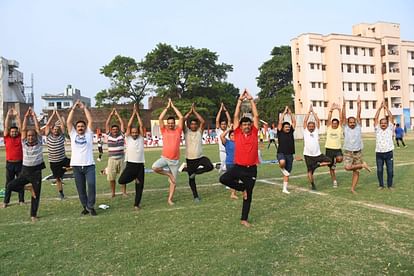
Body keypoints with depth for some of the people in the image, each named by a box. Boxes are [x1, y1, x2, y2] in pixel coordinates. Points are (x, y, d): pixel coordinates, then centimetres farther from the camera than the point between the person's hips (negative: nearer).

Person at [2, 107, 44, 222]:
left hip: (36, 171, -2)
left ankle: (33, 215, 17)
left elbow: (38, 128, -4)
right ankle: (29, 187, 11)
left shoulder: (39, 143, -1)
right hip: (25, 171, 2)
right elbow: (23, 129, -1)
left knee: (36, 195, 2)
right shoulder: (24, 143, 3)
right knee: (10, 186, -9)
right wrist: (26, 117, -2)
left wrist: (34, 116, -1)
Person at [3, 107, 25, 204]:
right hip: (10, 163, 0)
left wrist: (16, 115, -3)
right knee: (9, 183, 6)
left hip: (20, 163, 0)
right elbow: (6, 126, -1)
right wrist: (8, 115, -5)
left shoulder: (20, 137, 4)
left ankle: (21, 200, 13)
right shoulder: (7, 138, 3)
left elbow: (20, 126, 0)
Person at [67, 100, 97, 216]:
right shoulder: (73, 135, 11)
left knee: (91, 184, -17)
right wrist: (73, 108, 0)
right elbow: (68, 122, 2)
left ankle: (90, 206, -2)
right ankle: (85, 207, 23)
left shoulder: (89, 134, 7)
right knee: (80, 188, 8)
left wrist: (84, 108, -1)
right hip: (76, 166, 2)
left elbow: (91, 121, -2)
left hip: (89, 165, -2)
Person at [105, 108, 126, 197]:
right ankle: (113, 193, 16)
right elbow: (107, 124, 3)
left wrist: (117, 115, 9)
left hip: (121, 158, 0)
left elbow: (122, 123, 4)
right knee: (111, 177, 3)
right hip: (112, 159, 0)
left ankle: (124, 192, 12)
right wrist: (111, 114, 5)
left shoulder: (121, 135, 5)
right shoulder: (109, 136, 5)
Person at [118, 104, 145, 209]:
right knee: (121, 180, -17)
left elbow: (141, 126, -2)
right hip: (130, 164, -1)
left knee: (139, 186, 5)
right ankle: (134, 177, 12)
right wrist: (133, 114, -4)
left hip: (140, 165, 1)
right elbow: (128, 126, -4)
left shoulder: (141, 138, 5)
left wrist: (137, 114, -1)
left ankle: (137, 204, 20)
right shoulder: (128, 138, 3)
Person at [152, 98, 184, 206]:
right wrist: (167, 107, -1)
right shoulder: (164, 130, 4)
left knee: (174, 181, 4)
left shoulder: (178, 130, 3)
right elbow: (160, 119, -5)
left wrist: (173, 106, 1)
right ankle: (168, 174, -1)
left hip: (175, 160, 0)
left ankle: (170, 199, 18)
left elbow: (181, 117, -4)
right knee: (154, 167, -27)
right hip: (164, 157, 0)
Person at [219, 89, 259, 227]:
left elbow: (256, 115, 0)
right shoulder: (237, 133, 1)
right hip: (238, 167, 0)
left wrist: (251, 100, -1)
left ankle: (244, 219, 23)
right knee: (223, 178, -24)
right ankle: (242, 188, 2)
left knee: (249, 195, 8)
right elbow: (236, 116, -1)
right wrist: (240, 100, -2)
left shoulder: (254, 133, 2)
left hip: (251, 169, 0)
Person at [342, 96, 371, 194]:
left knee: (356, 171, 4)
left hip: (358, 152, 2)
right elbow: (343, 116, -5)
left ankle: (353, 188, 14)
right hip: (348, 152, -2)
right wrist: (344, 105, -12)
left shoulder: (358, 127, 5)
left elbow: (358, 115, 0)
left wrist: (358, 104, -6)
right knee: (347, 167, -23)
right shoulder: (345, 128, 1)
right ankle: (363, 165, 0)